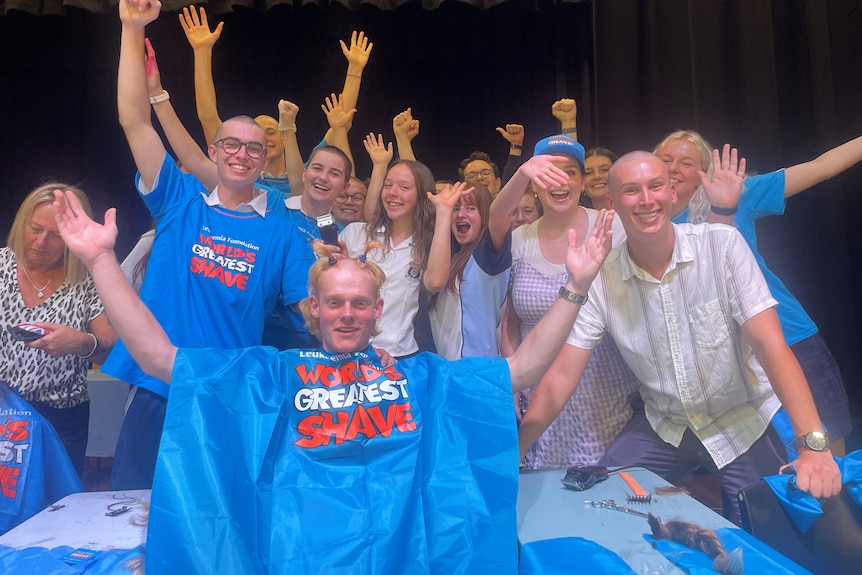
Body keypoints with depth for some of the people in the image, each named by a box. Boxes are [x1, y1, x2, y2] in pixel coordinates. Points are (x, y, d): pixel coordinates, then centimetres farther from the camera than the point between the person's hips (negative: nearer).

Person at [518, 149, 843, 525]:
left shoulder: (722, 245, -17)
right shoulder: (602, 278, -12)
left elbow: (769, 343, -21)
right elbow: (562, 375, -13)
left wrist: (814, 445, -31)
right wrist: (513, 452, -19)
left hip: (744, 421, -2)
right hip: (662, 425, 2)